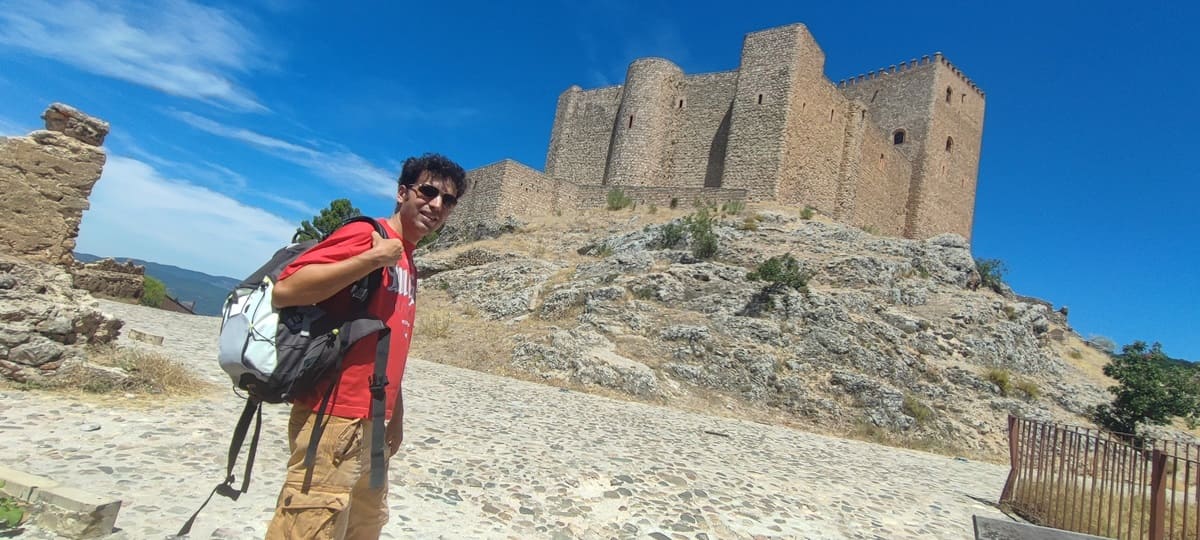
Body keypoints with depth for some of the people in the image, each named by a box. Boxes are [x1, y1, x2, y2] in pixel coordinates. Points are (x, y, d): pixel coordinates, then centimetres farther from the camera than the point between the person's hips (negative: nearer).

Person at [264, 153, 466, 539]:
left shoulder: (408, 265, 16)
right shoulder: (365, 234, -9)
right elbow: (285, 290, -20)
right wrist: (372, 259, -21)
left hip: (371, 422, 9)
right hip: (334, 419, -9)